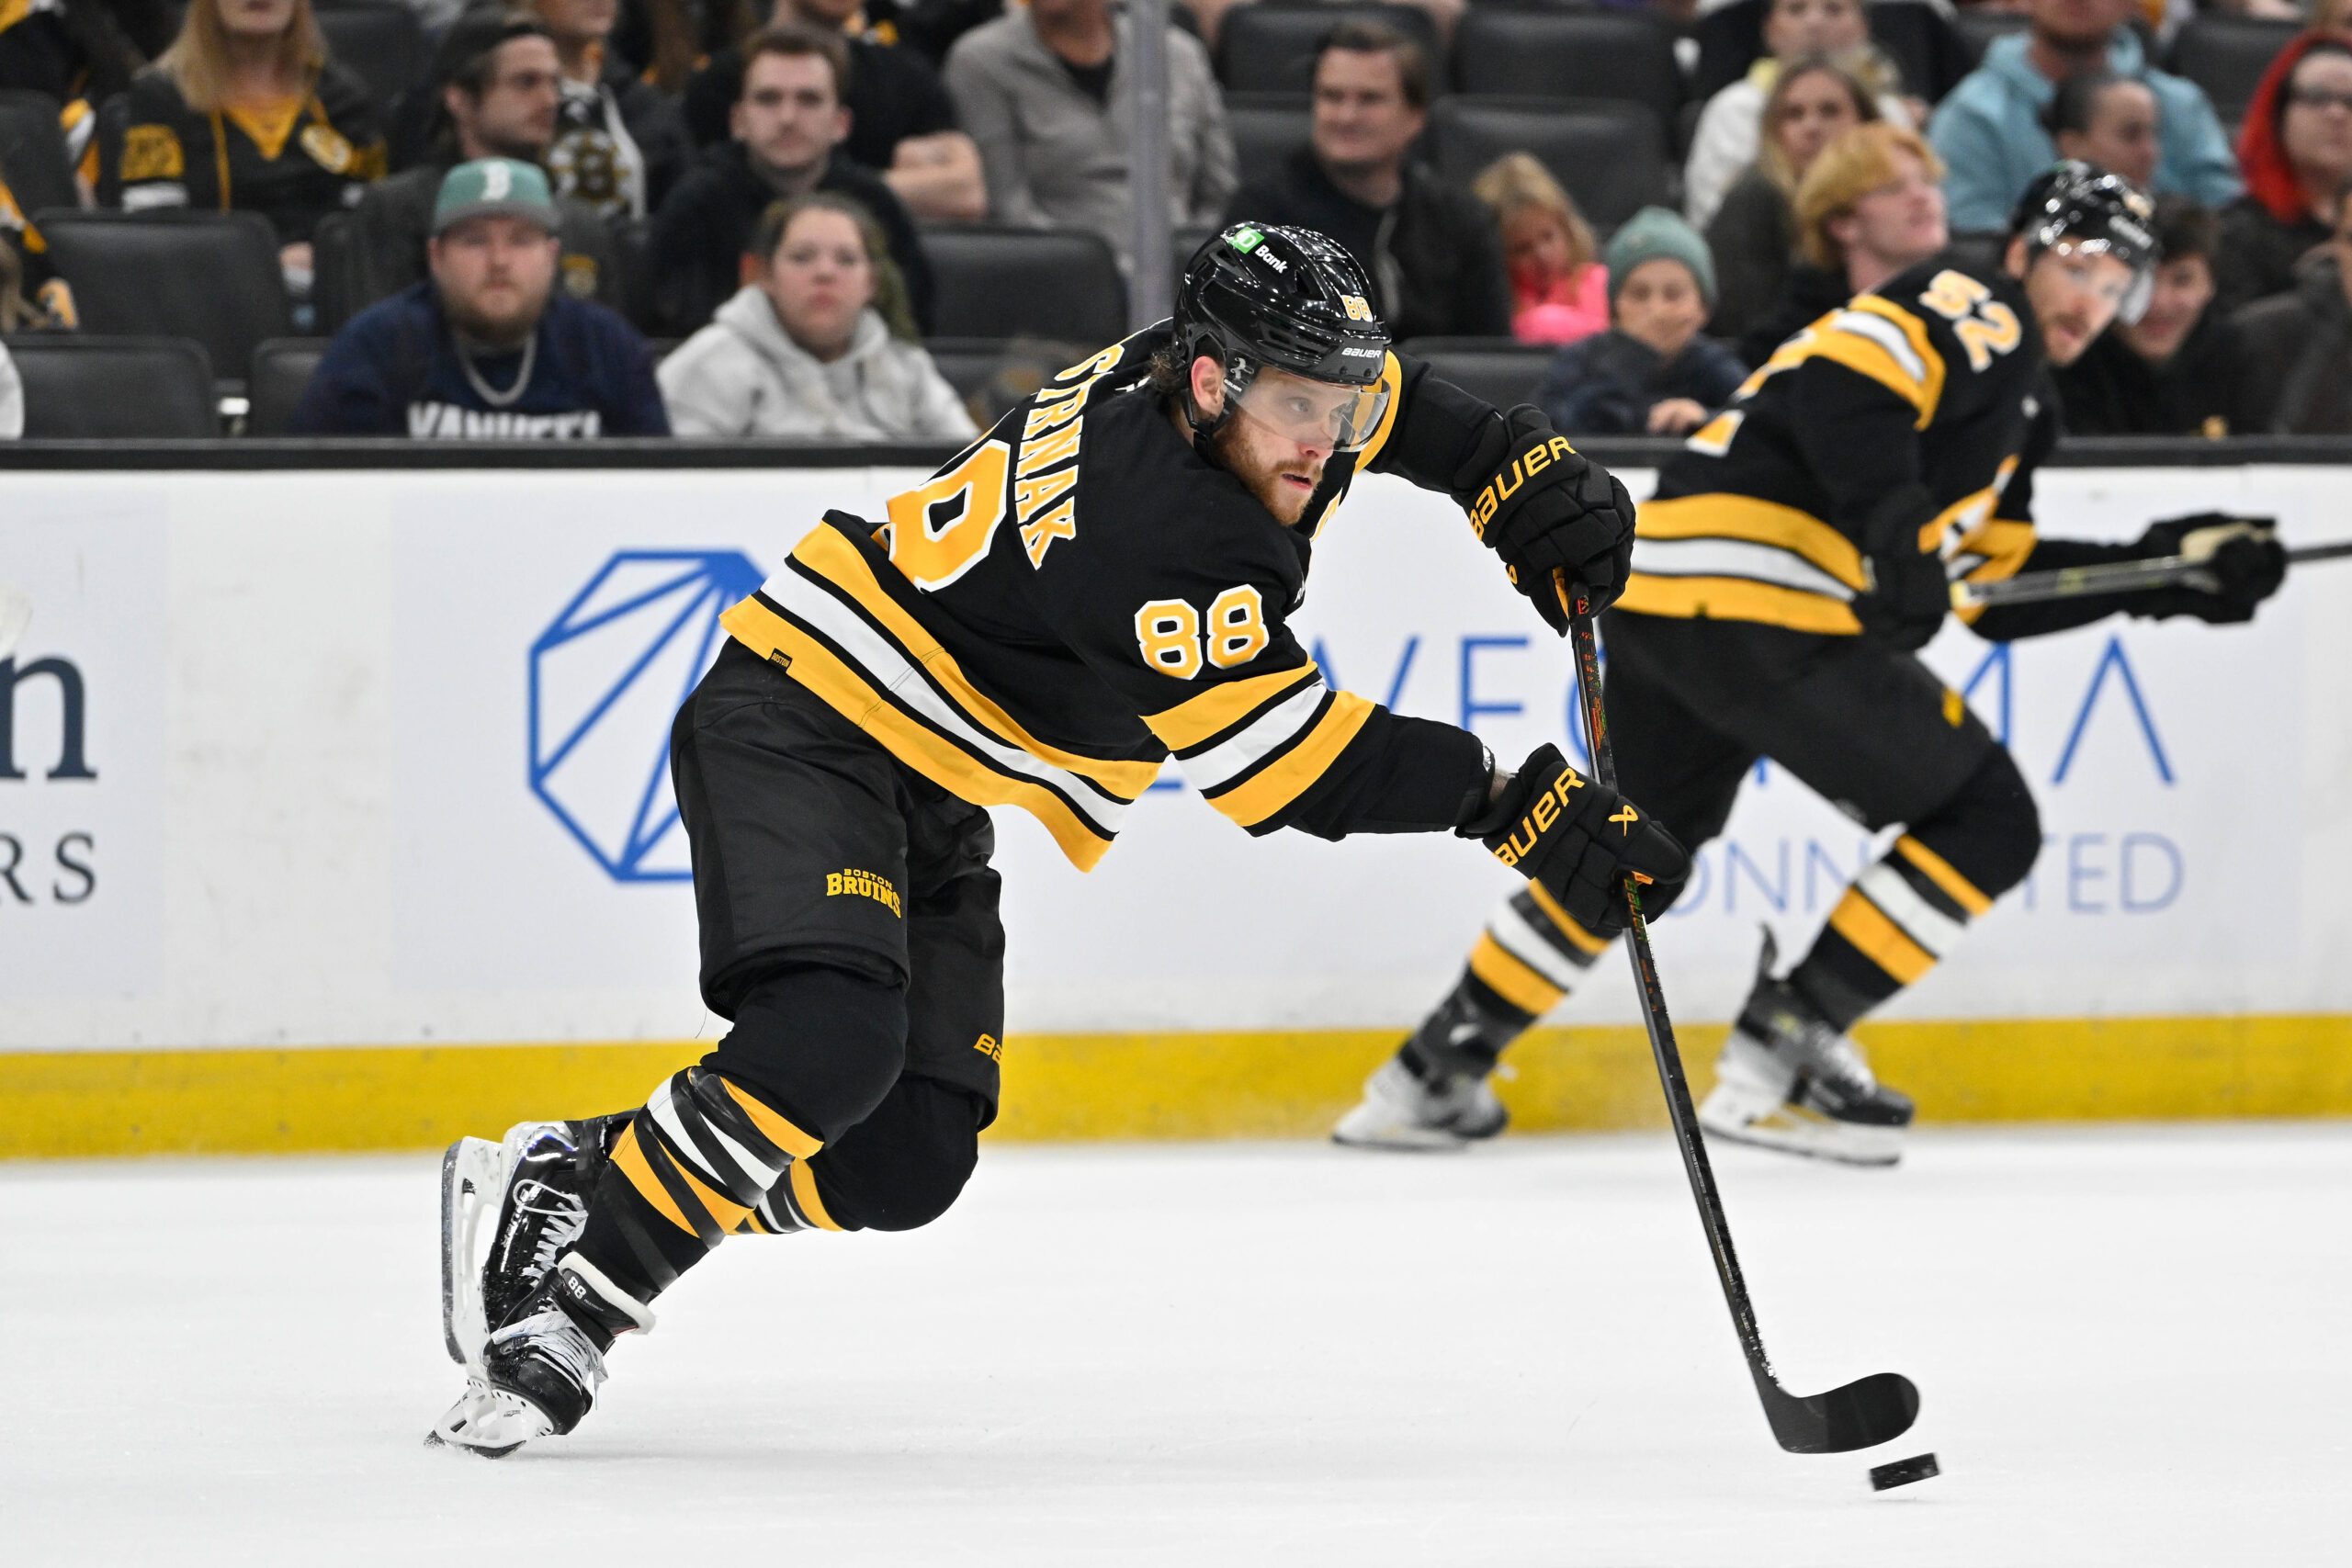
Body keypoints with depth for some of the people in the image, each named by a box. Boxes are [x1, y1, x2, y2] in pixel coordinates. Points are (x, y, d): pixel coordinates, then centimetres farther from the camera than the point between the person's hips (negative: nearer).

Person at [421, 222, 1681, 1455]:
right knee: (828, 1044, -33)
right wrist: (1513, 807, -26)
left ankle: (551, 1181, 14)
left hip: (927, 800, 10)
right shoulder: (1156, 525, -29)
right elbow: (1279, 762, -28)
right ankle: (569, 1298, -20)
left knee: (907, 1166, 1)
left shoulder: (1232, 385, -3)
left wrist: (1524, 476, 6)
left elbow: (1384, 402, 21)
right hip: (798, 721, -10)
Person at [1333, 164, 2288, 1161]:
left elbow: (1999, 585, 29)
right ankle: (1781, 1051, -4)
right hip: (1760, 599, -10)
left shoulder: (2015, 404, 30)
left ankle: (1434, 1074, 33)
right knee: (1988, 824, -2)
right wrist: (1893, 523, -28)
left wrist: (2170, 564, 26)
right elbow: (1844, 381, -18)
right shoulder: (1980, 311, 1)